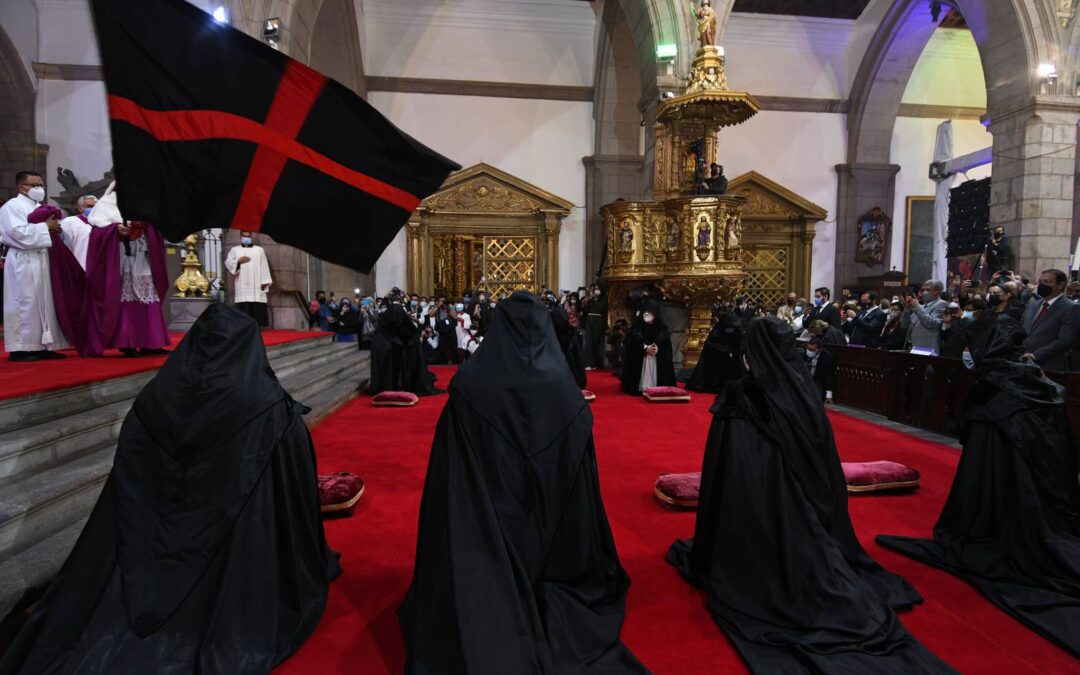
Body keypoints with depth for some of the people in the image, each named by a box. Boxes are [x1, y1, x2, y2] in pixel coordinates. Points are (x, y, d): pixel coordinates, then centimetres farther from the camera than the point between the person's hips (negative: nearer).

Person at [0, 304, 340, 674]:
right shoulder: (272, 410, -16)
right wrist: (311, 567, 5)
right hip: (240, 558, -4)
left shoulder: (153, 399, -5)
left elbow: (129, 493, 4)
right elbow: (296, 491, -9)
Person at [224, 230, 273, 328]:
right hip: (242, 285, 0)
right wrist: (238, 261, -14)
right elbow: (228, 262, 4)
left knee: (257, 307, -6)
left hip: (256, 285, 0)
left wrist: (264, 281, -3)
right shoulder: (234, 250, 15)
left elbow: (264, 266, 7)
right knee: (243, 307, -8)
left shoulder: (259, 250, 15)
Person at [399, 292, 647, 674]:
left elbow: (450, 478, -12)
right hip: (548, 526, 2)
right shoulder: (566, 391, -11)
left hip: (485, 531, -1)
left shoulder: (468, 387, -16)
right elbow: (581, 479, -3)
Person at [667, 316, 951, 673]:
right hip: (802, 499, 5)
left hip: (758, 500, -4)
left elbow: (725, 468, -15)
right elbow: (823, 458, 5)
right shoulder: (804, 386, -5)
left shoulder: (740, 397, -20)